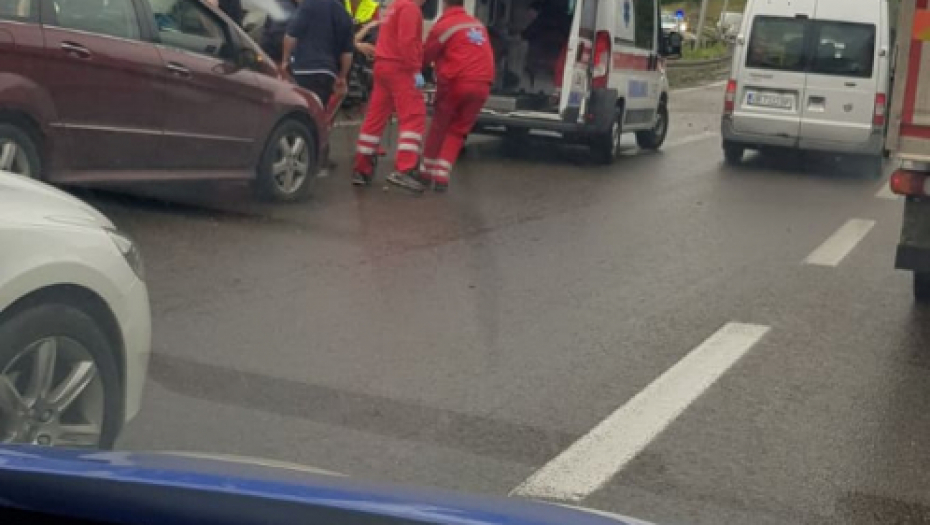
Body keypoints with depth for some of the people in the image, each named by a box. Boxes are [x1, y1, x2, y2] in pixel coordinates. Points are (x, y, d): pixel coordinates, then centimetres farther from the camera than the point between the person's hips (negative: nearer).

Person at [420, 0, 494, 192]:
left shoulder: (443, 26, 0)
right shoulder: (479, 25, 16)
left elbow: (426, 56, 9)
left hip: (455, 83, -4)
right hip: (481, 85, 4)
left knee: (439, 127, 14)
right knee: (458, 131, 10)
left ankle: (427, 170, 21)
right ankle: (441, 175, 2)